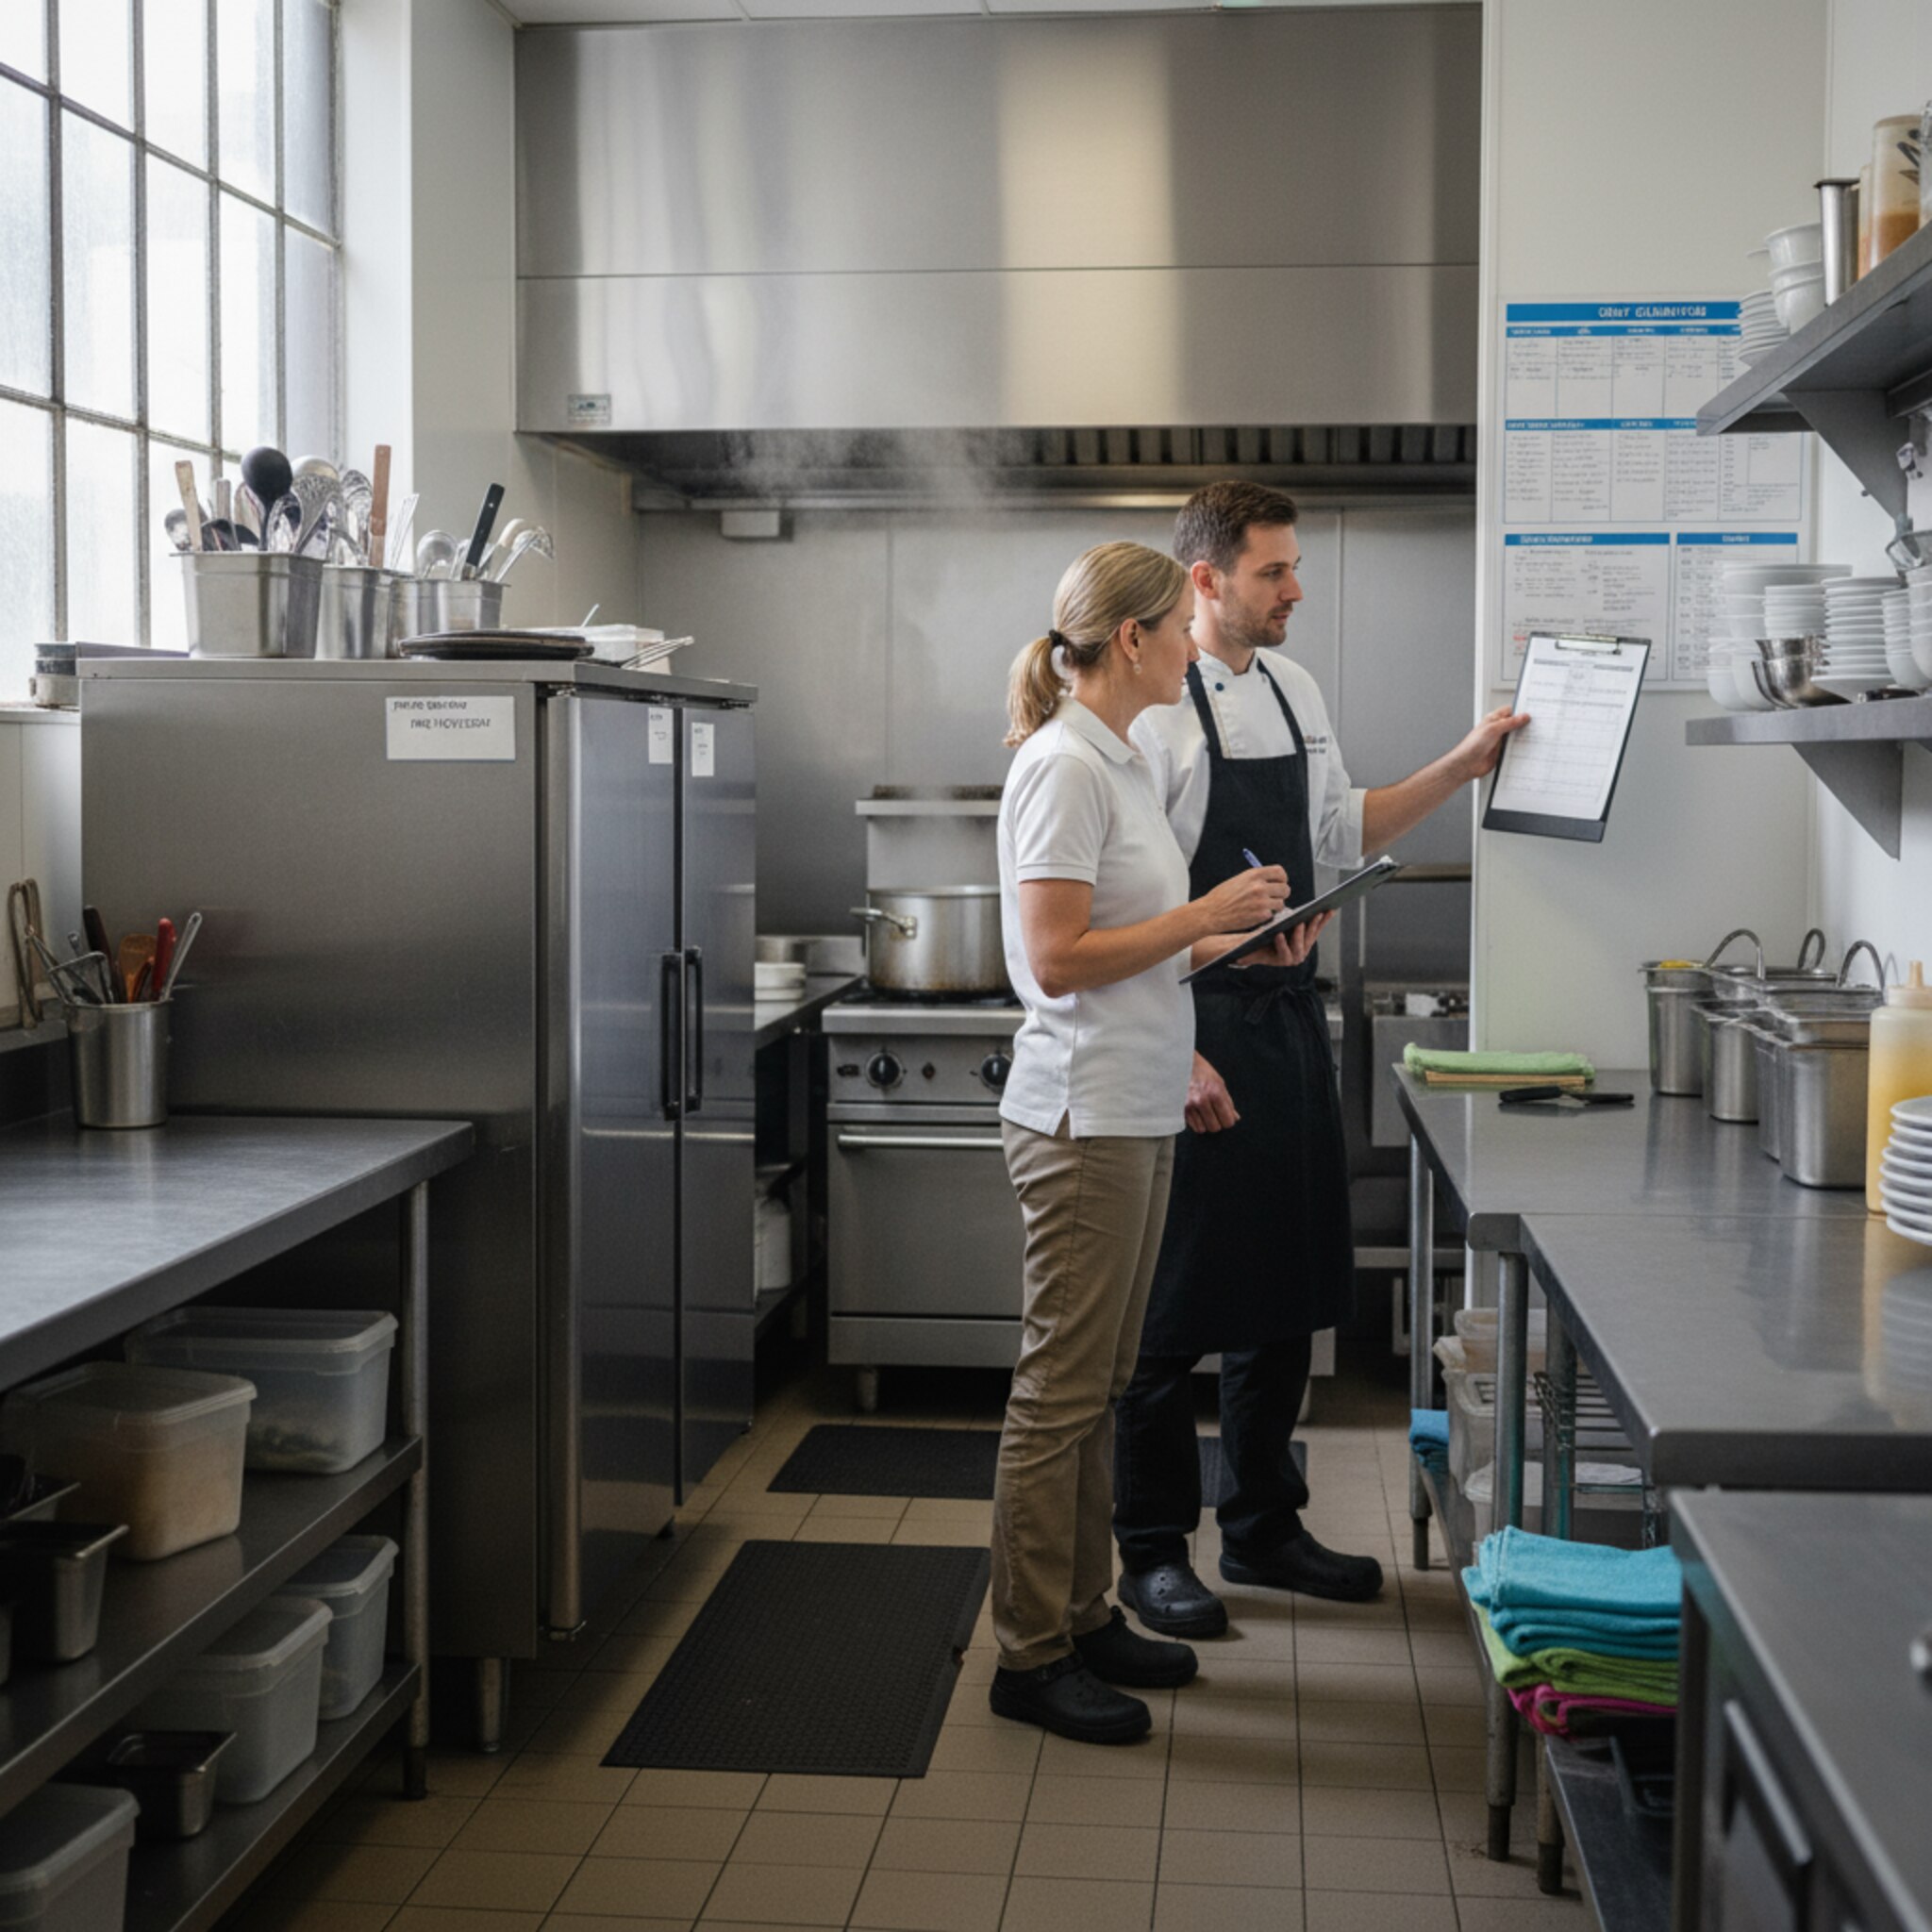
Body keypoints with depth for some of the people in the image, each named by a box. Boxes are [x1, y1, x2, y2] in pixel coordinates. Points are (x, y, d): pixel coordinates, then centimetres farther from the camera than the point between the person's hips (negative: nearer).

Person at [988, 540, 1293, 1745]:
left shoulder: (1120, 761, 14)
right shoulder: (1064, 767, -16)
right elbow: (1057, 960, -21)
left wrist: (1226, 938, 10)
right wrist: (1202, 913, -17)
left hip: (1138, 1113, 10)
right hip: (1085, 1115, -10)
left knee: (1100, 1385, 16)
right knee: (1061, 1389, -1)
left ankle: (1086, 1616, 26)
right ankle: (1032, 1657, 9)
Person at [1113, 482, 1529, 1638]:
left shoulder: (1293, 689, 12)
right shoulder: (1156, 708, -13)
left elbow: (1341, 834, 23)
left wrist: (1461, 769, 14)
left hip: (1293, 1023, 8)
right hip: (1197, 1037, -8)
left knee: (1287, 1291, 14)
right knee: (1177, 1307, 1)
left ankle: (1264, 1529, 28)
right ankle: (1154, 1552, 14)